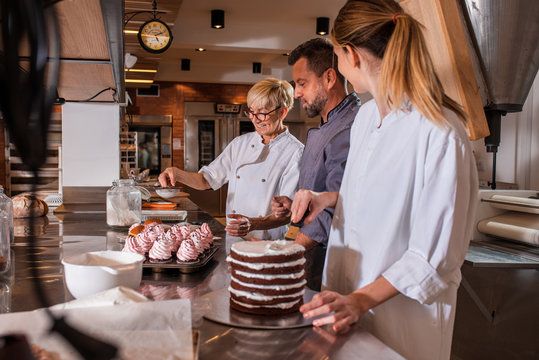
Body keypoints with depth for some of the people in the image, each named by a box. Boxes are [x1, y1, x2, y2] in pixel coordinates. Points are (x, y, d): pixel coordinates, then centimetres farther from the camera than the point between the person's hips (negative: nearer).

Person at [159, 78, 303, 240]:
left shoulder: (295, 152, -5)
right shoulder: (241, 143, 13)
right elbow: (207, 179, 18)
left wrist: (253, 224, -29)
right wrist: (177, 174, -1)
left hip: (269, 245, -4)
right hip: (232, 243, 5)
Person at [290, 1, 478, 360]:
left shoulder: (440, 135, -24)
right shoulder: (366, 115, 2)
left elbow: (433, 256, -21)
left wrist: (359, 300, -26)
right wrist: (330, 197, 1)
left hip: (402, 311, -7)